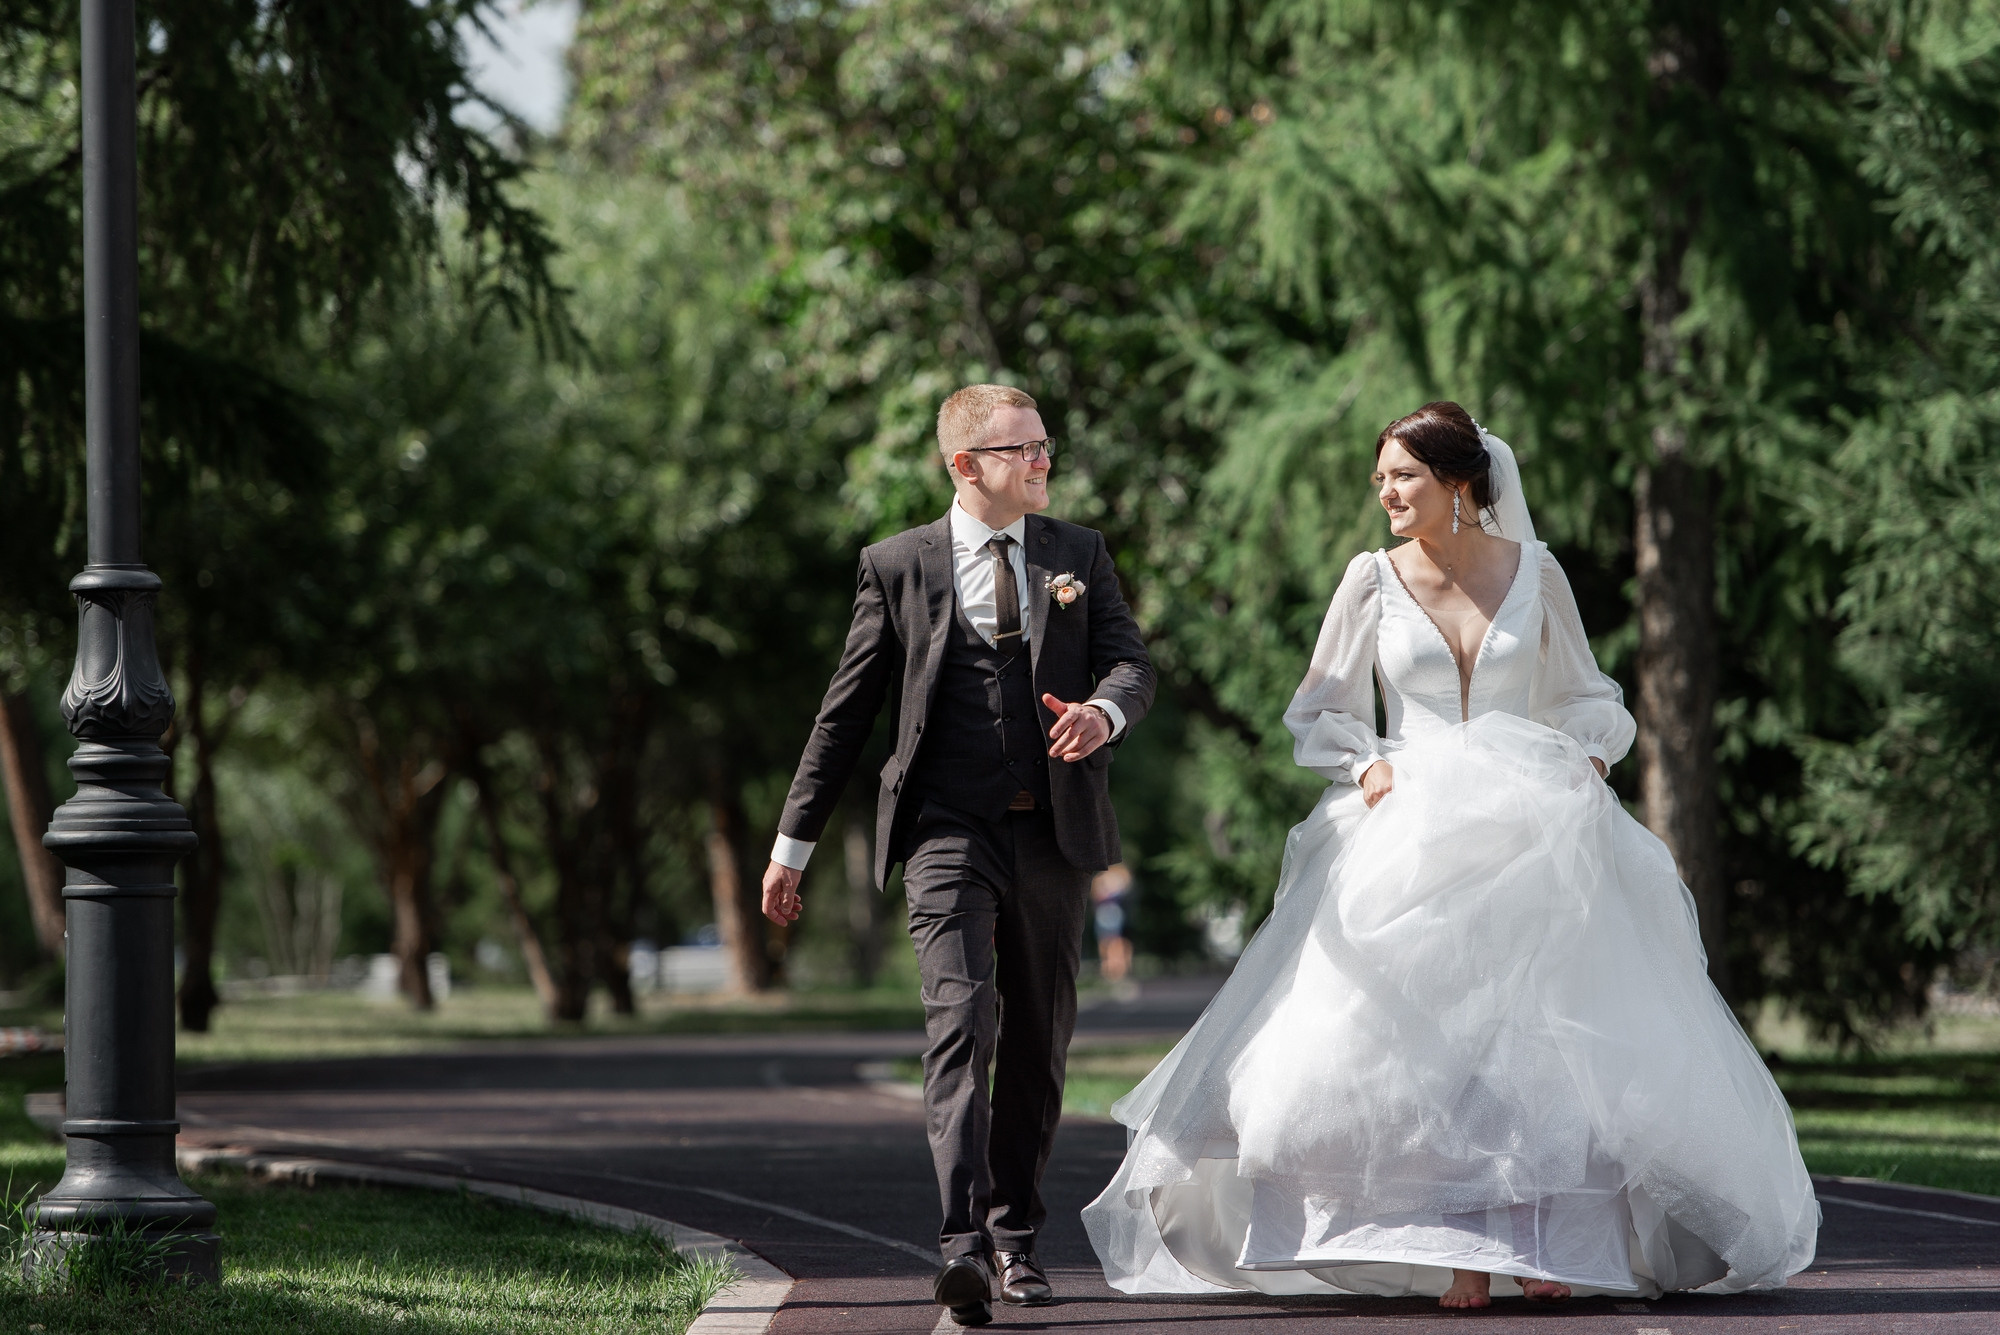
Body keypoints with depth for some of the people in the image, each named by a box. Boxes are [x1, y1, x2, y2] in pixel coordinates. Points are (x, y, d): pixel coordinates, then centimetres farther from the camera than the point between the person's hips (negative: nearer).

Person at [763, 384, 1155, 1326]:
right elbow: (846, 711, 5)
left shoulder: (1078, 556, 10)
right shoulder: (900, 567, 3)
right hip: (949, 831, -4)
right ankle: (964, 1246, -30)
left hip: (1052, 833, 4)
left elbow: (1132, 663, 2)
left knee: (1038, 1042, 12)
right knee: (960, 1023, -19)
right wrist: (793, 843, 5)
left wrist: (1105, 709, -24)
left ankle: (1016, 1237, 26)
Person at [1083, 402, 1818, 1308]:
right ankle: (1463, 1252, -7)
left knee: (1540, 1029, -8)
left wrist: (1591, 757, -1)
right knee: (1429, 1032, -9)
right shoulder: (1372, 580, 4)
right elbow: (1320, 710, 11)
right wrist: (1366, 764, -6)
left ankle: (1544, 1241, -7)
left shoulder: (1534, 572, 6)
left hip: (1531, 837, 0)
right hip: (1412, 839, 0)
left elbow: (1582, 693, 17)